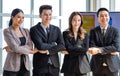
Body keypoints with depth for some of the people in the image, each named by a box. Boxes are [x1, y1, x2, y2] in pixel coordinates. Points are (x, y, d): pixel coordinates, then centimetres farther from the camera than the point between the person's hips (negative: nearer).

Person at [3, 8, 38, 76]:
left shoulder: (26, 31, 11)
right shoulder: (7, 31, -4)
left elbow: (30, 47, -3)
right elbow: (16, 48, -15)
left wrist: (12, 49, -14)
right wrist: (31, 51, -5)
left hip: (25, 66, 5)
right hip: (12, 67, -5)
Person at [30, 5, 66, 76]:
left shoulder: (56, 29, 9)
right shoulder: (34, 29, -3)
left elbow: (62, 45, -2)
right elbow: (40, 46, -17)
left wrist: (48, 51, -12)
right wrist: (53, 44, -6)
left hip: (54, 65, 4)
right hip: (40, 65, -3)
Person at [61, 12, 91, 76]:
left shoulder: (85, 35, 9)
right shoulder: (65, 34, 2)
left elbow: (85, 49, -6)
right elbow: (68, 48, -11)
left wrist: (70, 52, -9)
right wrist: (79, 48, -7)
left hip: (82, 65, 2)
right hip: (69, 66, -2)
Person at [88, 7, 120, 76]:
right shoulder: (93, 31, 4)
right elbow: (92, 47, -7)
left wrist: (99, 50, -20)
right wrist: (109, 51, -15)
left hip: (112, 65, 0)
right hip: (97, 65, 1)